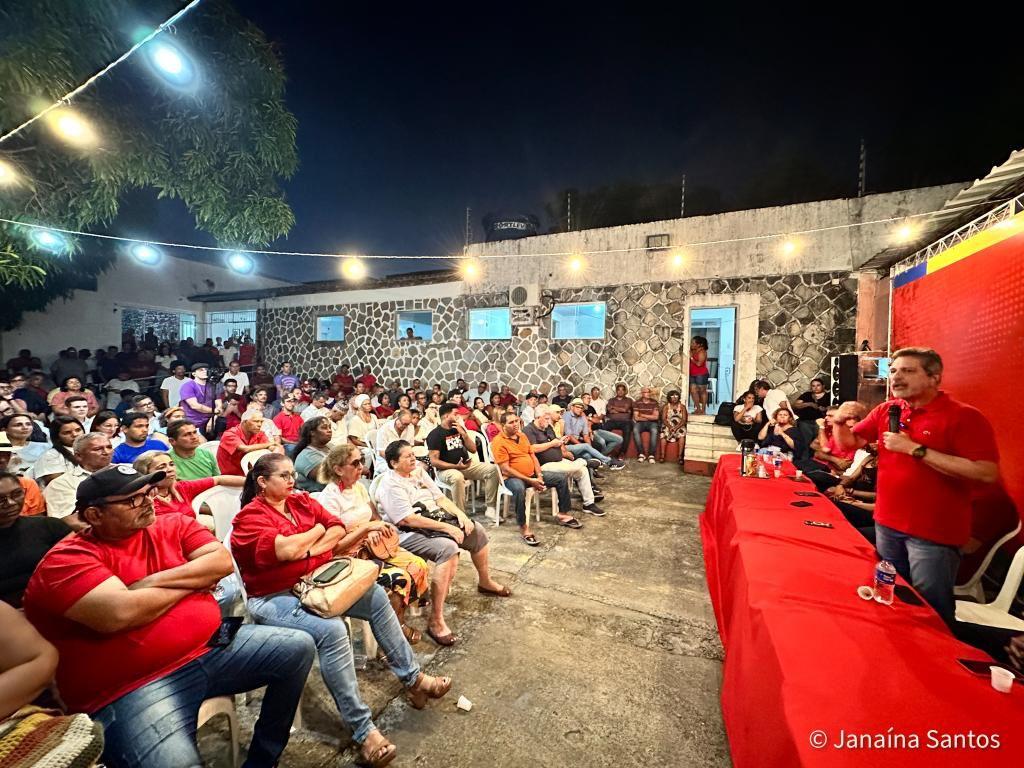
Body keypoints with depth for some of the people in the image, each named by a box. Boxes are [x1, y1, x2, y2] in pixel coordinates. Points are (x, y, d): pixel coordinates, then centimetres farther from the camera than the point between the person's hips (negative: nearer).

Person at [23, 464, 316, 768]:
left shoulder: (174, 524, 7)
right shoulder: (66, 559, -7)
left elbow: (222, 561, -4)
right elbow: (120, 613, -23)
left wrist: (156, 581, -14)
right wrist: (195, 581, -8)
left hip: (214, 647, 6)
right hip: (135, 687, -5)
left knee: (298, 647, 0)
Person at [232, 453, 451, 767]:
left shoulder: (302, 501, 8)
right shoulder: (250, 516, -11)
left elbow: (338, 530, 4)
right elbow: (286, 550, -26)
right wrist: (316, 531, -9)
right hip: (275, 598, -7)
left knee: (377, 596, -4)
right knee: (332, 630, -31)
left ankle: (412, 677, 9)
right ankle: (363, 730, -18)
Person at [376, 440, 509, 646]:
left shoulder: (418, 471, 8)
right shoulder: (390, 485, -17)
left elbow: (439, 497, 10)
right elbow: (408, 520, -25)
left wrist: (461, 515, -6)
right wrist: (447, 528, -24)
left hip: (436, 521, 9)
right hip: (410, 535, -9)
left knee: (477, 532, 7)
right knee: (448, 548, -34)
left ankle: (485, 582, 32)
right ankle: (435, 621, -28)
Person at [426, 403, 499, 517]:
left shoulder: (458, 429, 9)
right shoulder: (435, 434, -9)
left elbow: (473, 450, 7)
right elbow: (434, 461, -15)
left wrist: (463, 433, -7)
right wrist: (456, 466, -22)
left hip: (466, 465, 6)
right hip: (446, 469, -6)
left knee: (492, 469, -12)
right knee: (457, 477, -40)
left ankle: (490, 507, -8)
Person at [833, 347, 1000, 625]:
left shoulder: (964, 416, -14)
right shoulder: (885, 410, 3)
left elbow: (987, 473, -24)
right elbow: (850, 442, 10)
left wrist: (914, 449, -25)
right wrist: (840, 422, -11)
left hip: (934, 533, -6)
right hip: (887, 524, 6)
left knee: (931, 610, 8)